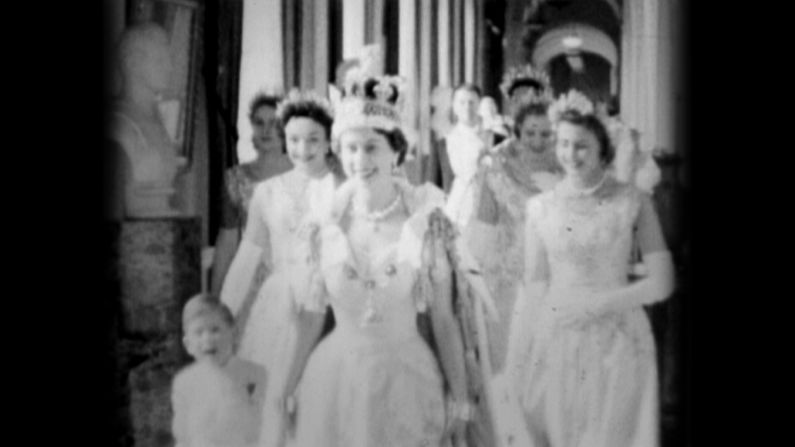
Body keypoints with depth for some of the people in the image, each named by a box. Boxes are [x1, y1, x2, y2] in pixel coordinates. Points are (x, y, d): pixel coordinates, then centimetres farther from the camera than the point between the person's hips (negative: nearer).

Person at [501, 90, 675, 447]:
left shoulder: (633, 202, -3)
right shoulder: (540, 207, 2)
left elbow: (661, 284, -6)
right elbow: (534, 284, 4)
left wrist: (596, 303, -13)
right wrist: (519, 358, -2)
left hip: (616, 344, -1)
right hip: (554, 343, 1)